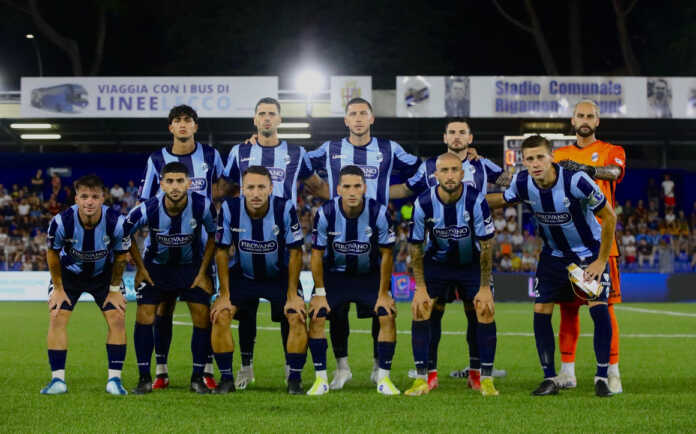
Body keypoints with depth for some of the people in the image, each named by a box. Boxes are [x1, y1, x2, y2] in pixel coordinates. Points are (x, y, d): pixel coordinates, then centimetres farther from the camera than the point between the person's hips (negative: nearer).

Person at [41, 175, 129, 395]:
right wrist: (58, 288, -5)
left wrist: (114, 289, -4)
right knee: (57, 318, -14)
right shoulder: (61, 222, -31)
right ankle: (58, 380, -8)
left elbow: (120, 256, -9)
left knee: (117, 319, -11)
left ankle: (114, 379, -3)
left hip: (104, 274, 0)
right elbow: (53, 253, -10)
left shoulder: (116, 223, -30)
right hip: (69, 272, 0)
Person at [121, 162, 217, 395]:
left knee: (202, 318, -10)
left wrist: (203, 272, -7)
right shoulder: (148, 209, -27)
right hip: (156, 265, 0)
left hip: (191, 265, 0)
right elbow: (124, 234, -8)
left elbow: (214, 236, -6)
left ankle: (197, 378, 4)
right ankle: (144, 378, 0)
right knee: (144, 317, -11)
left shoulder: (203, 206, -26)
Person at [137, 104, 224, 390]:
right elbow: (143, 204, 3)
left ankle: (207, 370, 5)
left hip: (202, 241, 0)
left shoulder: (210, 155, 5)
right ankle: (161, 371, 6)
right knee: (163, 305, 0)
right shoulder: (157, 160, 2)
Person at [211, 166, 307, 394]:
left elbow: (295, 253, -14)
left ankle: (295, 380, -4)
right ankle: (226, 378, -3)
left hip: (280, 276, -1)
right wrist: (224, 295, -11)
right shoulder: (230, 209, -21)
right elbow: (221, 252, -9)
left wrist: (292, 296, -14)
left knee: (298, 317, -18)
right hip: (242, 275, 1)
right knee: (220, 315, -17)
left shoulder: (285, 208, -23)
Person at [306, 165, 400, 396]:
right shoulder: (326, 213, -21)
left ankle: (383, 378, -2)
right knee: (316, 317, -16)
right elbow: (317, 253, -8)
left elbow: (386, 254, -10)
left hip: (370, 275, 0)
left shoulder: (379, 213, -21)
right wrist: (319, 293, -9)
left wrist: (383, 293, -9)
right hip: (334, 274, 0)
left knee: (387, 316, -16)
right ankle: (321, 379, -4)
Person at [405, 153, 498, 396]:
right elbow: (415, 246, -8)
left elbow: (486, 245, -16)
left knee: (486, 311, -13)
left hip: (471, 263, -1)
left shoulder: (475, 200, -24)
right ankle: (422, 378, -5)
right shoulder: (424, 203, -20)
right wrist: (420, 287, -11)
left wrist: (485, 287, -16)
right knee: (421, 311, -13)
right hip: (436, 263, 1)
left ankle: (486, 379, -2)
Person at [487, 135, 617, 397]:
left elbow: (609, 217, -18)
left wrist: (601, 261, -16)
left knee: (599, 308, -16)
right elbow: (504, 199, 10)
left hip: (589, 251, -4)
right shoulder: (522, 182, -16)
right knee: (541, 311, -5)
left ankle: (602, 378, -6)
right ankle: (550, 379, 6)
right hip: (553, 254, 4)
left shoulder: (576, 181, -29)